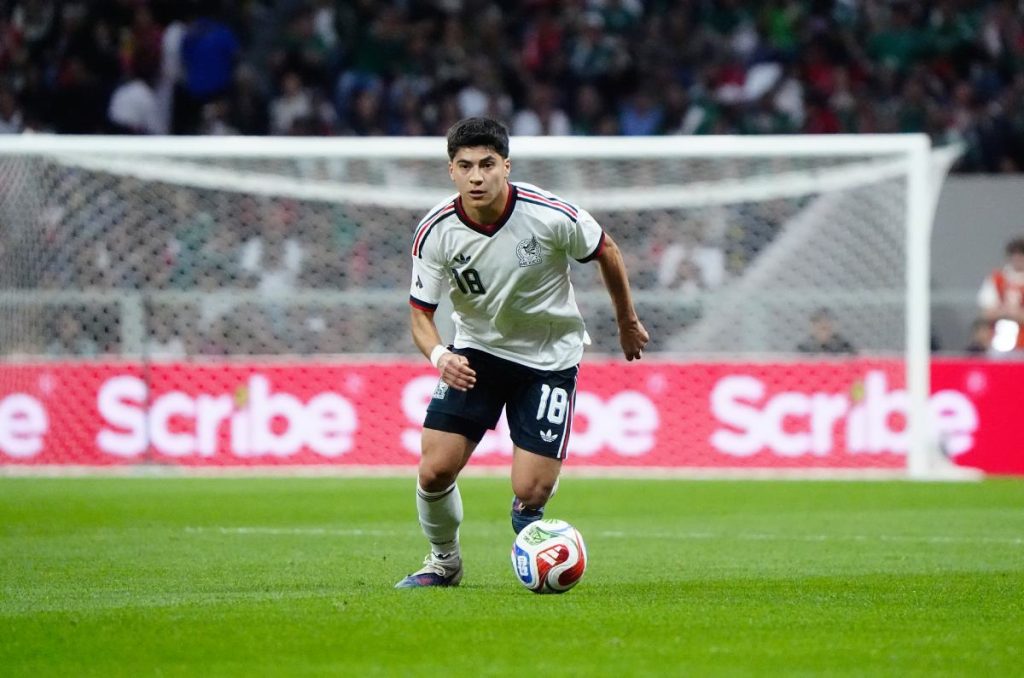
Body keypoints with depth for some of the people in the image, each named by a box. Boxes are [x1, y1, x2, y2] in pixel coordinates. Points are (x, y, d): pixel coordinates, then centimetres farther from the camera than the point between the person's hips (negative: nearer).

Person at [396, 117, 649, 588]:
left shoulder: (551, 216, -23)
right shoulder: (436, 231, -17)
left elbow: (606, 253, -2)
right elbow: (420, 311, -7)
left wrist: (628, 323, 12)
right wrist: (438, 354, -30)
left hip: (550, 357, -2)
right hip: (476, 350, 2)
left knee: (530, 493, -11)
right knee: (435, 470, -12)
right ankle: (444, 561, 19)